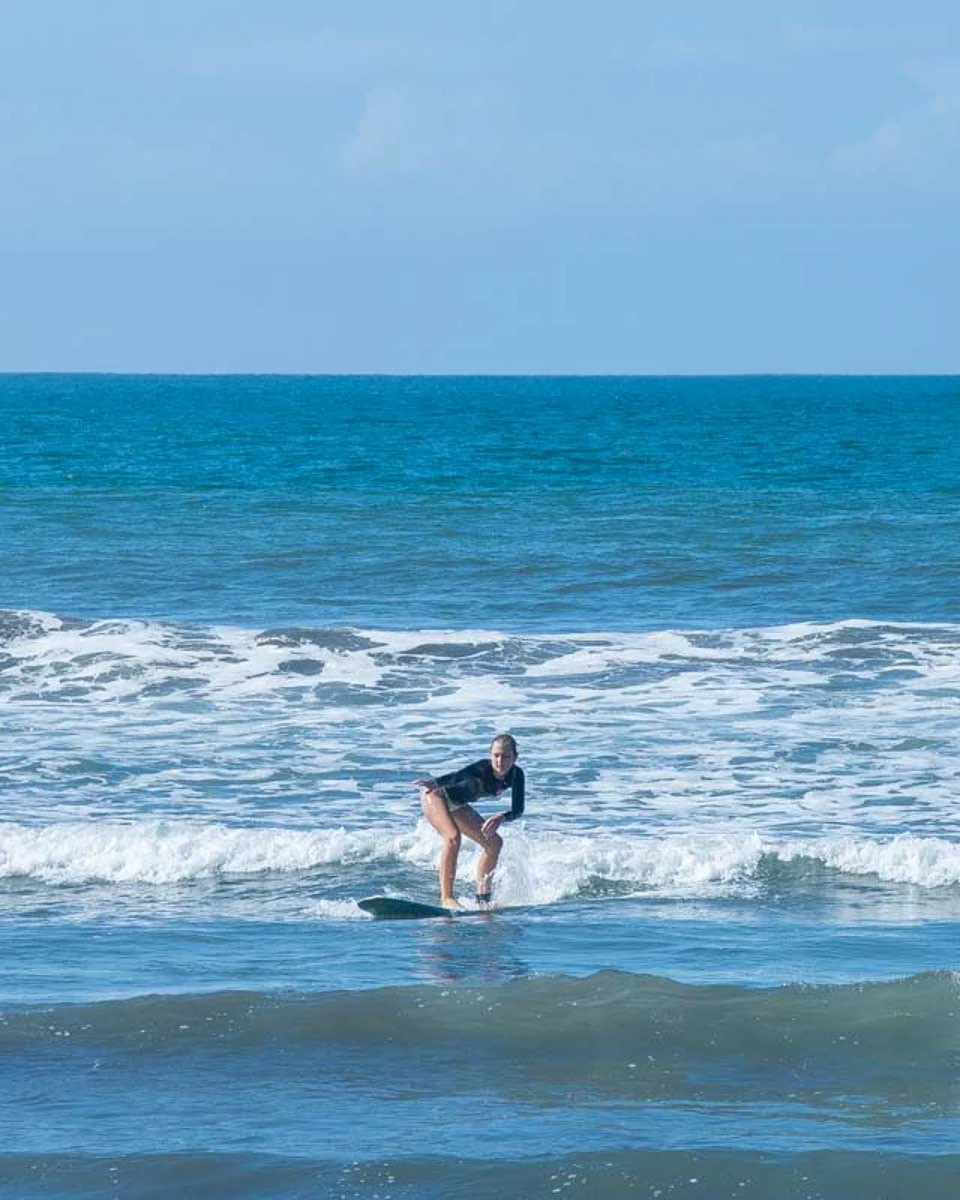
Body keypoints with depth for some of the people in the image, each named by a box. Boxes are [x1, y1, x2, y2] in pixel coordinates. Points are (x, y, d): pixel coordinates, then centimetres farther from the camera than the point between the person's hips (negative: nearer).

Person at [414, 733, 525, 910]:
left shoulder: (516, 776, -15)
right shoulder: (482, 769, -34)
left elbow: (517, 810, -15)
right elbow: (457, 777, -51)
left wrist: (502, 817, -38)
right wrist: (434, 783, -71)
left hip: (457, 805, 8)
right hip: (436, 796, -8)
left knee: (494, 843, 7)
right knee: (453, 837, -30)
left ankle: (483, 896, 20)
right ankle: (447, 898, -28)